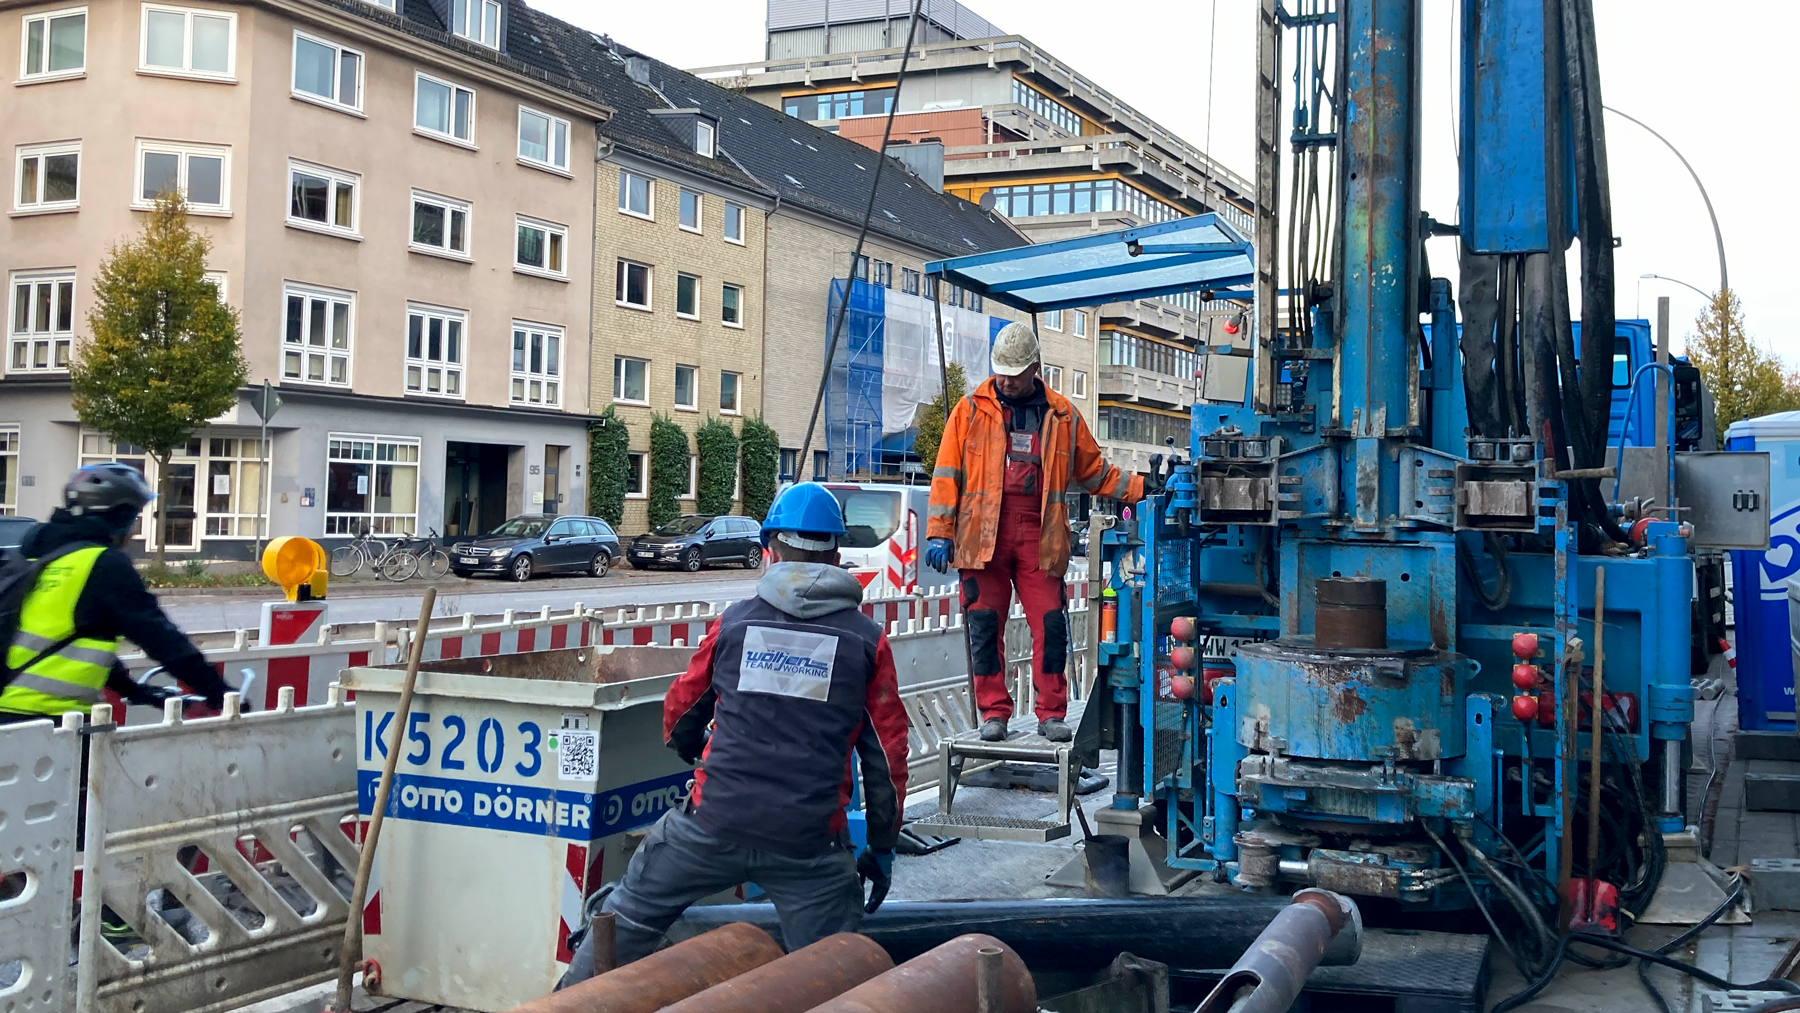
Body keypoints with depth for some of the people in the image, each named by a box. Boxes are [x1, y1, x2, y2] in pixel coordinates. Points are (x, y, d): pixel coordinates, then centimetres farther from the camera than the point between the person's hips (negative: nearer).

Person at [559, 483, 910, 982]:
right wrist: (882, 847, 14)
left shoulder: (733, 622, 4)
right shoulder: (867, 639, 2)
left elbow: (679, 713, 17)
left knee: (628, 917, 20)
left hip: (715, 823, 1)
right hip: (812, 844, 0)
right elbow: (887, 752, 4)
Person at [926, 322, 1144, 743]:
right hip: (982, 537, -1)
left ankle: (1052, 713, 7)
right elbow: (947, 475, 4)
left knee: (1050, 625, -3)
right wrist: (939, 532, -3)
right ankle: (994, 713, 10)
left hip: (1040, 538, 1)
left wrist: (1142, 487, 10)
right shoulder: (971, 409, 6)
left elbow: (1094, 471, 20)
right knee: (985, 625, 0)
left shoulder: (1061, 415, 11)